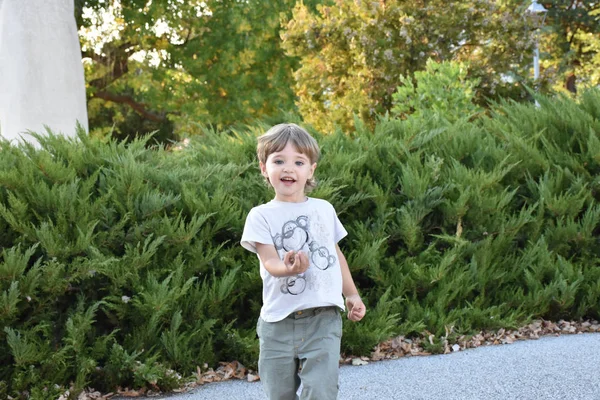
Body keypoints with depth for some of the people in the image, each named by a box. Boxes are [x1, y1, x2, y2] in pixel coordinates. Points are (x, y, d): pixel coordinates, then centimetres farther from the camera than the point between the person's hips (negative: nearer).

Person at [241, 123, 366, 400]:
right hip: (278, 323, -1)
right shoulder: (261, 216, -1)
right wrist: (289, 267, -34)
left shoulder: (324, 210, 10)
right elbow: (269, 262, -13)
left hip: (323, 318, 1)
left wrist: (352, 295, 22)